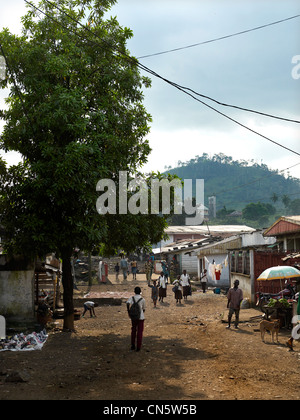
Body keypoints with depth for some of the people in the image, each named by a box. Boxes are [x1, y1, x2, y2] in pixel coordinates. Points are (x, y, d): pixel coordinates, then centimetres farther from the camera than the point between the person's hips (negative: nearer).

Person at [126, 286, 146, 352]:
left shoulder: (131, 298, -2)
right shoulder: (142, 299, -5)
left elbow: (128, 303, -22)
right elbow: (144, 309, 6)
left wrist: (128, 312, -13)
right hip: (141, 317, -2)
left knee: (133, 331, 18)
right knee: (140, 332, 4)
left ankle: (133, 345, 20)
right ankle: (138, 347, 4)